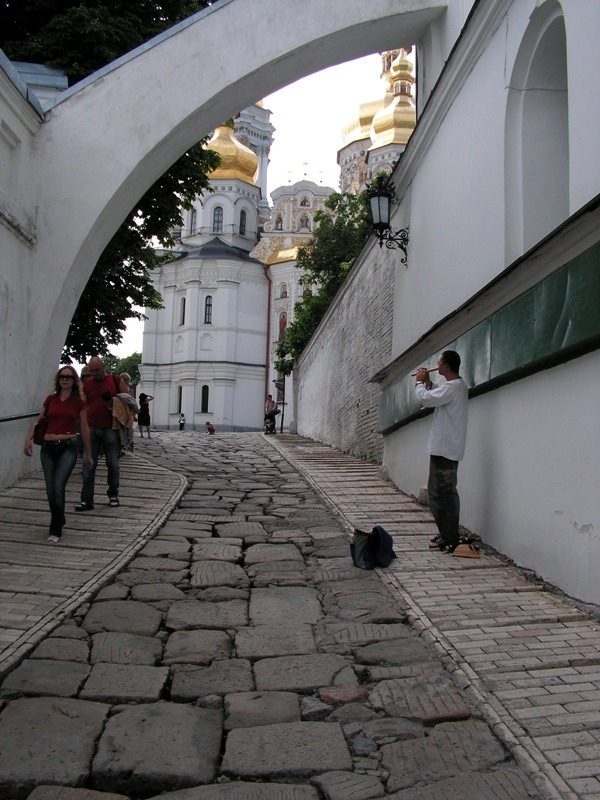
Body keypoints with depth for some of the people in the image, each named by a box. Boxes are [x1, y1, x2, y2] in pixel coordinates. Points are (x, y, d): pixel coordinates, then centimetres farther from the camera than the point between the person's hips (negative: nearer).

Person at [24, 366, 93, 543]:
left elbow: (84, 429, 8)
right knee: (51, 490, 5)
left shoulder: (79, 402, 4)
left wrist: (88, 454, 12)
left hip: (68, 447, -3)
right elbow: (38, 421, 16)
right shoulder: (50, 399, 9)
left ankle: (55, 531, -7)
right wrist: (28, 439, 1)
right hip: (48, 447, 3)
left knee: (58, 488, -16)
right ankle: (59, 520, 29)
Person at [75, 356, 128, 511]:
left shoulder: (116, 380, 4)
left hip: (110, 429, -2)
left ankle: (113, 494, 25)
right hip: (92, 429, 2)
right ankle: (86, 500, 0)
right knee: (88, 465, -3)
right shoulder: (87, 384, 10)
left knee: (113, 464, 7)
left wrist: (114, 404, -11)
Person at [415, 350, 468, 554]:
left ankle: (448, 539, -3)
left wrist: (420, 382, -3)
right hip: (448, 447, 11)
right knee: (446, 493, 15)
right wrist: (428, 382, 14)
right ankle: (448, 535, 22)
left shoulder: (453, 387, -18)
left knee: (441, 494, -7)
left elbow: (425, 399, -20)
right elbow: (435, 398, 26)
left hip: (444, 448, -11)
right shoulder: (458, 385, 15)